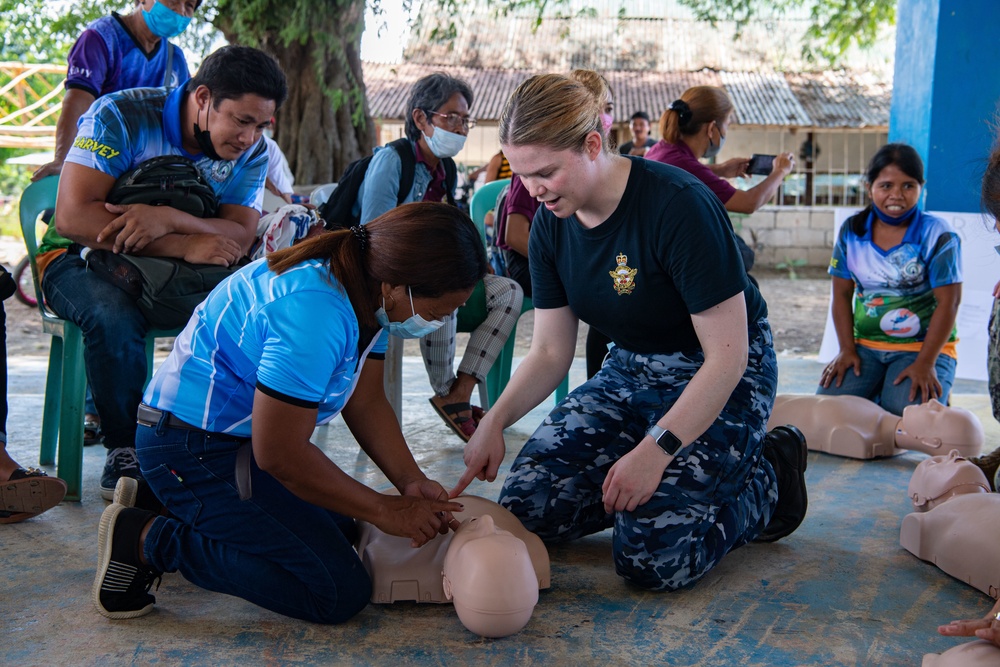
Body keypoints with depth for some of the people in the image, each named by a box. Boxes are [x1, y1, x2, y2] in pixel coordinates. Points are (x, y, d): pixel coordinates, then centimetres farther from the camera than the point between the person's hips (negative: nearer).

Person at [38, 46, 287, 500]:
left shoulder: (251, 152, -5)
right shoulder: (121, 116, -19)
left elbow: (241, 236, -17)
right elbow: (73, 217, -28)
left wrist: (171, 219, -37)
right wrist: (184, 245, -35)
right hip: (82, 258, -4)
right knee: (115, 319, -37)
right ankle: (125, 448, -18)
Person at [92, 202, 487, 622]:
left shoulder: (368, 290, -2)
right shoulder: (314, 312, -32)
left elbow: (365, 402, 4)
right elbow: (280, 455, -27)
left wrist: (411, 481, -10)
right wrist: (385, 512, -18)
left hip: (241, 436, 10)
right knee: (340, 593, -11)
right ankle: (148, 541, -5)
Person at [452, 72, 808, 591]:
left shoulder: (679, 207, -26)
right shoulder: (551, 224, -5)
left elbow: (726, 357, -24)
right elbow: (550, 352, 0)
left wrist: (656, 450, -30)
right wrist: (495, 421, -17)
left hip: (718, 379, -6)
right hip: (629, 373, 6)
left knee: (652, 558, -19)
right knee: (526, 506, -7)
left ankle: (768, 478, 6)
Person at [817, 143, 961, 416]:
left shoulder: (937, 235, -8)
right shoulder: (852, 231, 3)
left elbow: (948, 302, -10)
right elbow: (842, 294, 6)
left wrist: (925, 363, -16)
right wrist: (847, 349, -3)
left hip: (924, 346, -3)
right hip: (865, 345, 3)